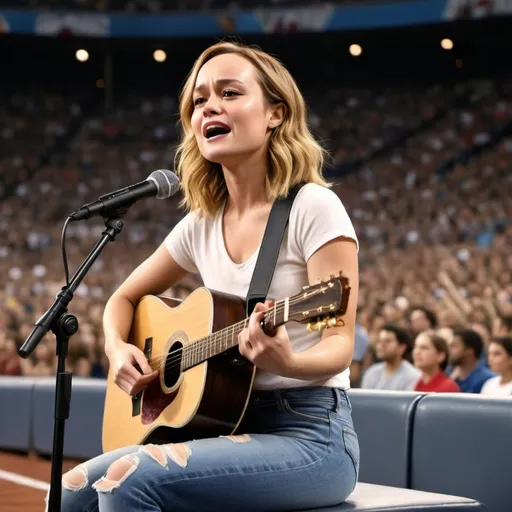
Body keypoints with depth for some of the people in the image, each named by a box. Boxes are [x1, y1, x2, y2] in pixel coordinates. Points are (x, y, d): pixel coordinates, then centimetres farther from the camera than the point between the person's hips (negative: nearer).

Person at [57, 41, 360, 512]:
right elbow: (124, 299, 21)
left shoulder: (313, 207, -11)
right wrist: (118, 350, 0)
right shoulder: (202, 223, 8)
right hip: (235, 429, 6)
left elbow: (339, 344, -14)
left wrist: (288, 362, -36)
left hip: (311, 435, -6)